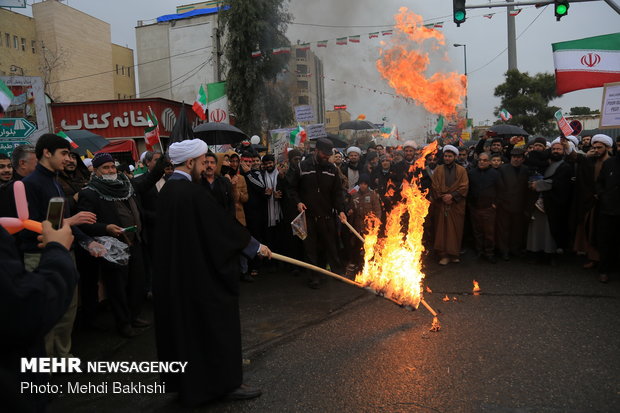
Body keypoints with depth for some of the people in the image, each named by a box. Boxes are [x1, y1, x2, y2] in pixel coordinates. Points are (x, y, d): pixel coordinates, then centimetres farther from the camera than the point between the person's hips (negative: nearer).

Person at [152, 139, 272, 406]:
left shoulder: (167, 190, 6)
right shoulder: (193, 192, -21)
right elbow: (224, 223, -17)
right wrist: (255, 246, -4)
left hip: (174, 273, 9)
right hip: (200, 273, -9)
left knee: (185, 324, 18)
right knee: (214, 325, 4)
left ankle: (187, 382, 32)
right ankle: (225, 381, 17)